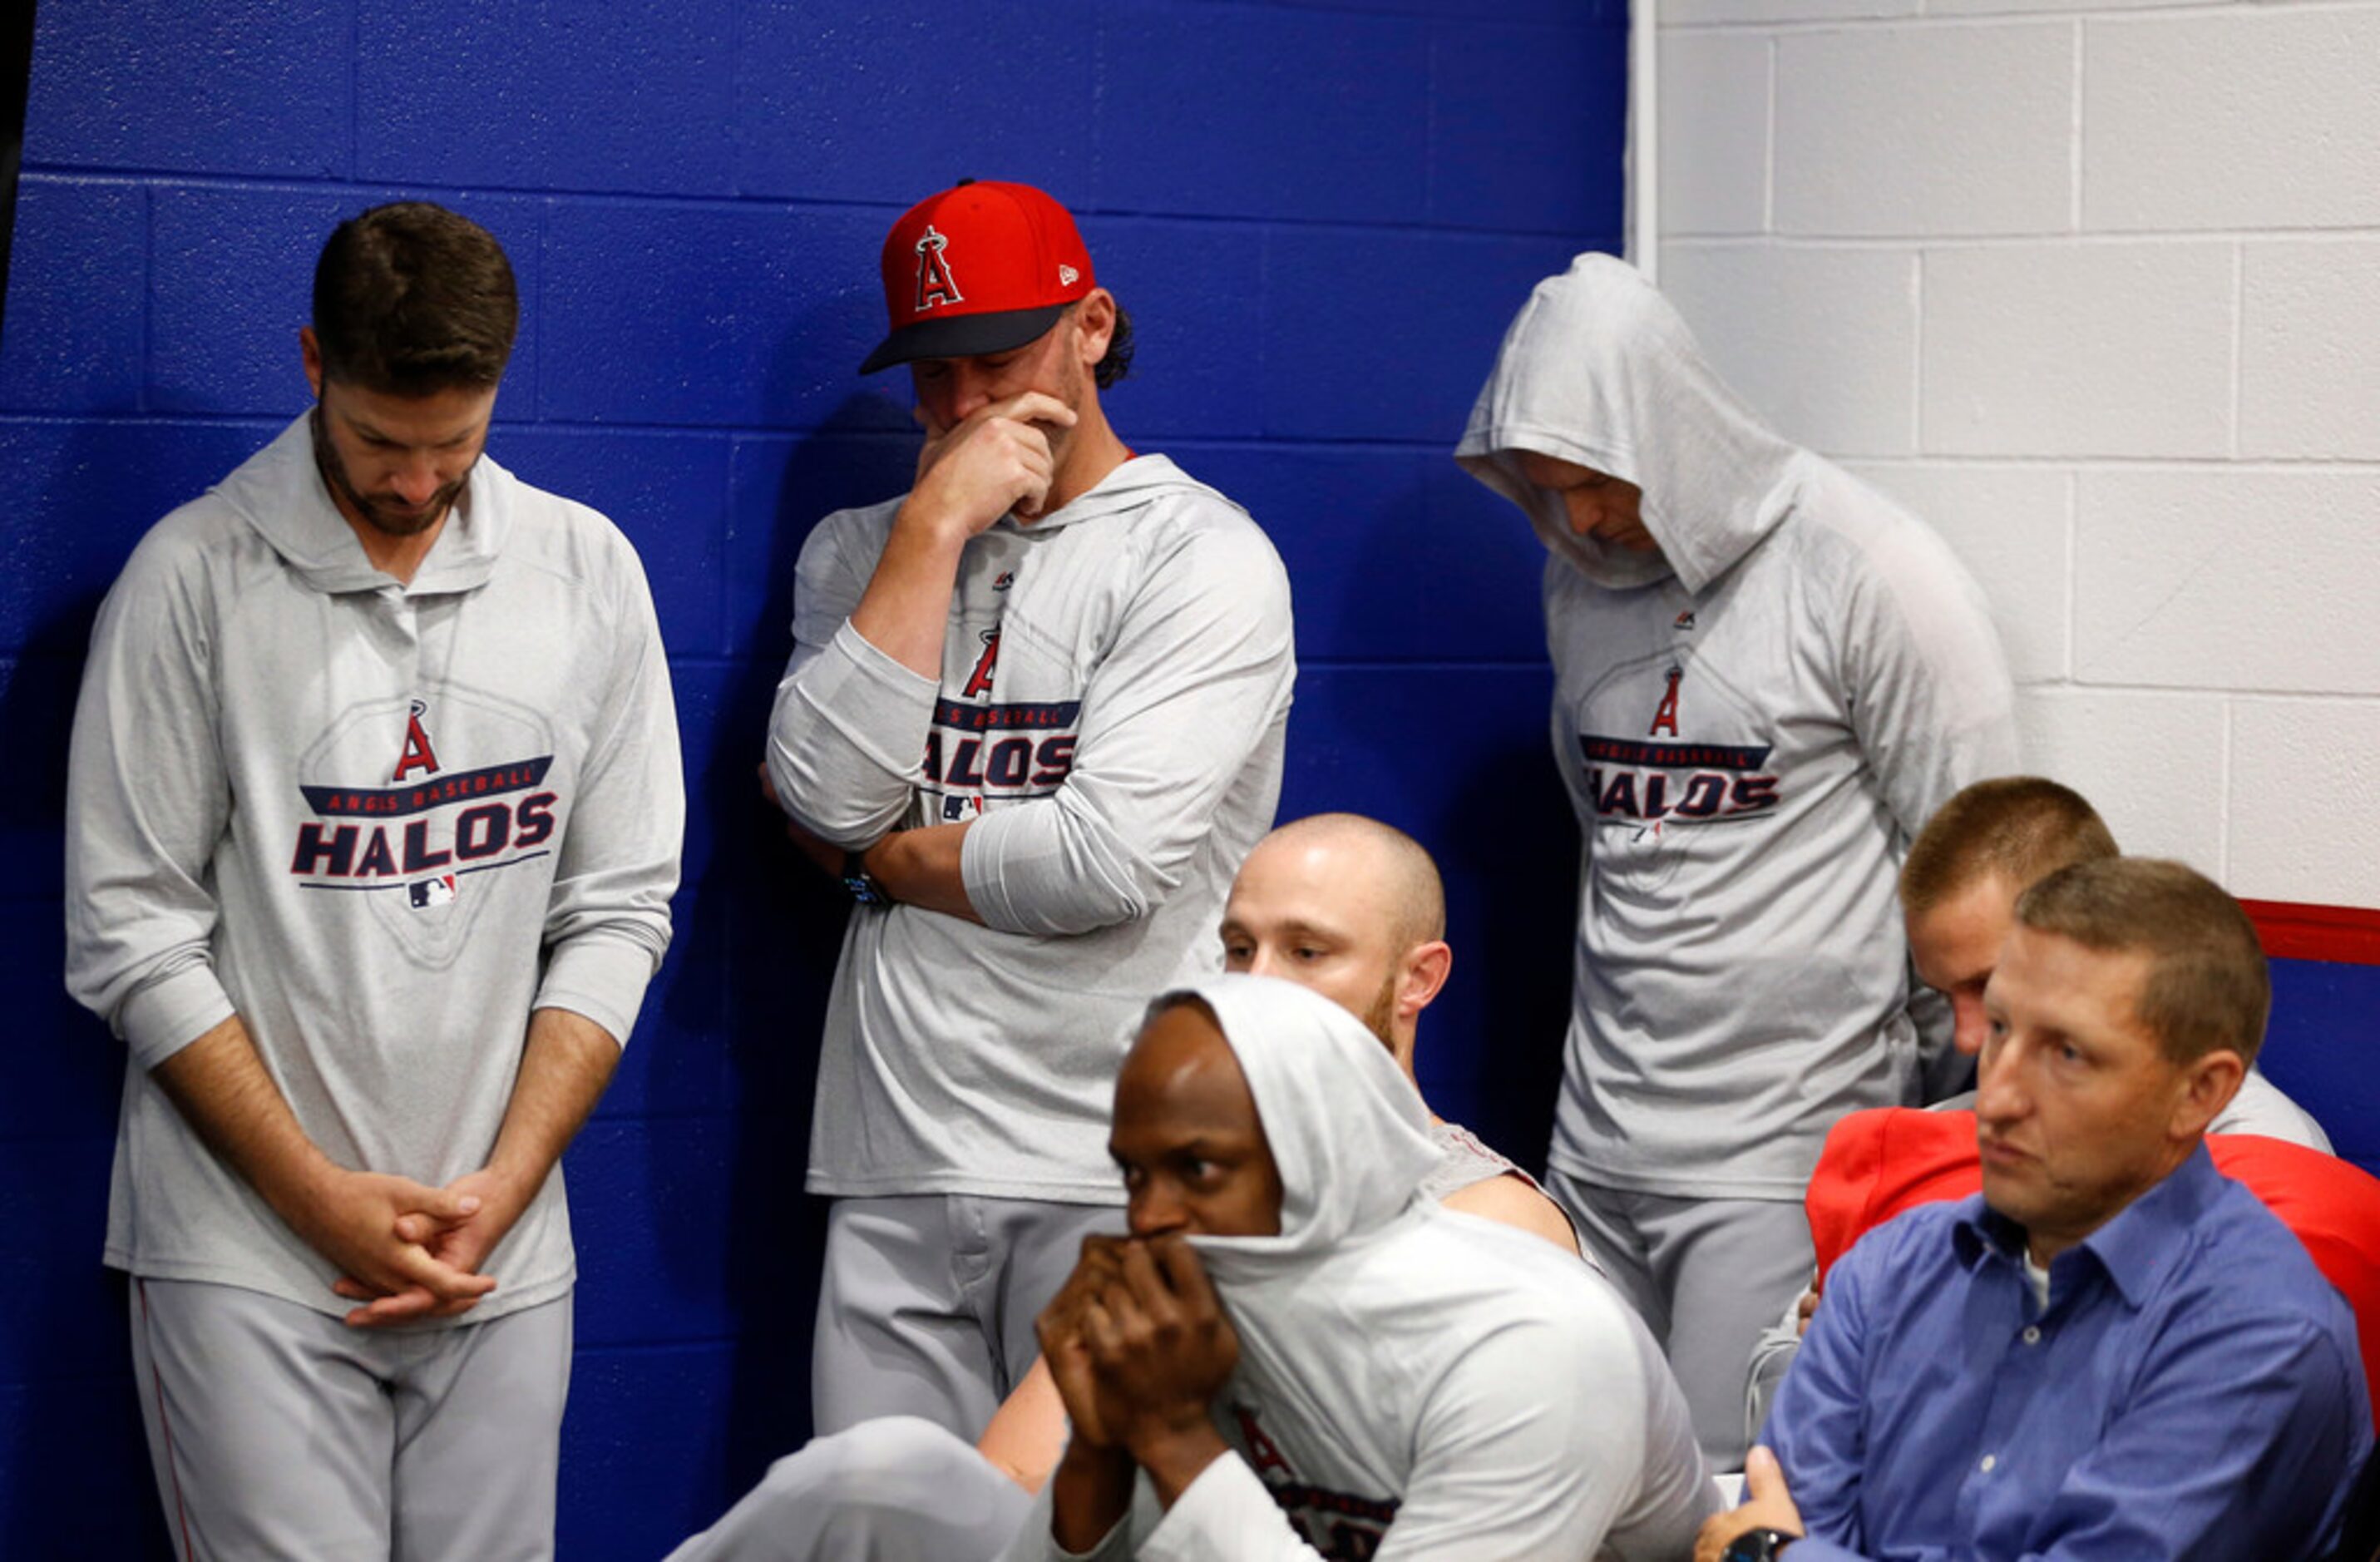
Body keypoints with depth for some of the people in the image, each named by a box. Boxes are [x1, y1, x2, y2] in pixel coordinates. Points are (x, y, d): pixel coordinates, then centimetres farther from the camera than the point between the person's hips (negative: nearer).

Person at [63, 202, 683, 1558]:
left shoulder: (587, 569, 5)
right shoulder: (195, 576, -5)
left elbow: (618, 909, 7)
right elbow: (134, 938, -5)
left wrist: (504, 1186, -3)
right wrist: (323, 1195, -9)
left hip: (501, 1250, 3)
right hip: (250, 1259, -3)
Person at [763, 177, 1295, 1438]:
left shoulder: (1202, 557, -3)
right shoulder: (857, 552, 14)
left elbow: (1107, 863, -15)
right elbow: (822, 797, -4)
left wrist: (882, 854, 0)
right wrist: (934, 528, -6)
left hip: (1115, 1186, -4)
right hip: (893, 1169, 4)